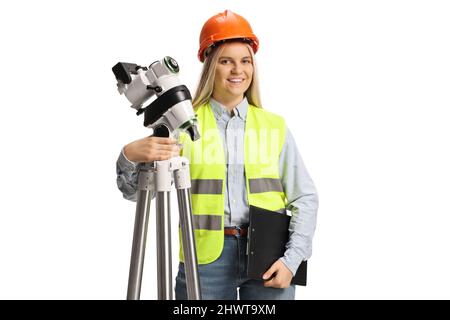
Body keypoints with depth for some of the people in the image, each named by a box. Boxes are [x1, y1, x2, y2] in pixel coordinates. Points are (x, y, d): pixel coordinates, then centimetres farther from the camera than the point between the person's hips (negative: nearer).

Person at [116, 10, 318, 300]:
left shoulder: (274, 126, 7)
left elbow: (305, 198, 6)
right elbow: (134, 190, 0)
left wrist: (292, 259, -6)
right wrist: (130, 156, -21)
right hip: (204, 258, -1)